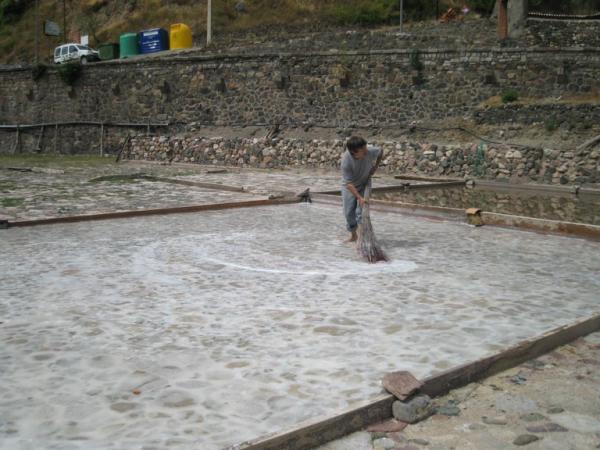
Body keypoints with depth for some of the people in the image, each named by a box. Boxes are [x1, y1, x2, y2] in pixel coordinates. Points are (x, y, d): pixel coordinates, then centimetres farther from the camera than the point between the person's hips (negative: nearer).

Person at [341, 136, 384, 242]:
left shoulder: (370, 152, -28)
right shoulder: (346, 161, -34)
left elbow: (381, 151, -2)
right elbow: (348, 183, -29)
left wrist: (375, 167, -5)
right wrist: (359, 198, -34)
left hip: (364, 184, 1)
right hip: (350, 187, -1)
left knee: (361, 211, -8)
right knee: (349, 212, 4)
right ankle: (353, 235, 26)